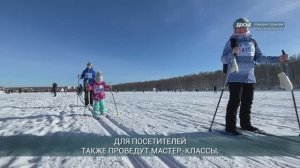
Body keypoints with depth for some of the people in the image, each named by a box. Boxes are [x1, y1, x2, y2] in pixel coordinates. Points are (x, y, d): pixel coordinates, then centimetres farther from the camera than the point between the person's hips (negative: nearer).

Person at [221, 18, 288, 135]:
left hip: (249, 77, 5)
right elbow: (223, 60, -5)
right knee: (235, 101, -10)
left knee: (247, 102, 8)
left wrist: (278, 59, 5)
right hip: (235, 77, -5)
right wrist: (232, 53, -24)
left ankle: (245, 124, 20)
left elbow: (260, 58, 14)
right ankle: (230, 126, -6)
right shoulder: (231, 42, 3)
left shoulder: (252, 42, 16)